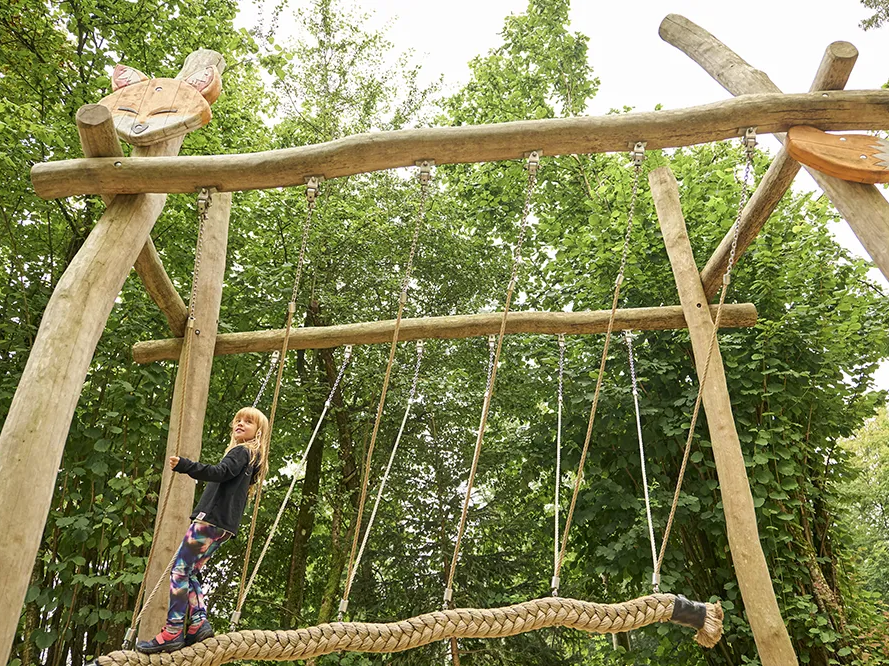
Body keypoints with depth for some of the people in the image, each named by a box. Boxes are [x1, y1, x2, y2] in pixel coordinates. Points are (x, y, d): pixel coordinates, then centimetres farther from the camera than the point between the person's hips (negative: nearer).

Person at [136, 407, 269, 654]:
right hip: (223, 526, 10)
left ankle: (173, 633, -8)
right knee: (188, 573, 13)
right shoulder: (251, 458, 24)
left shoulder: (241, 451, -5)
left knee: (180, 570, -8)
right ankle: (199, 624, 7)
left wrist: (184, 465, -33)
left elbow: (220, 473, -23)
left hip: (212, 518, -10)